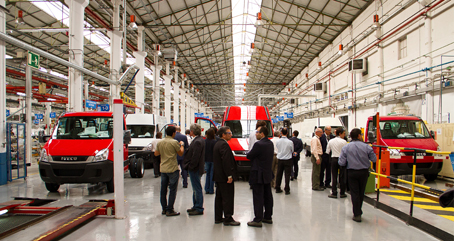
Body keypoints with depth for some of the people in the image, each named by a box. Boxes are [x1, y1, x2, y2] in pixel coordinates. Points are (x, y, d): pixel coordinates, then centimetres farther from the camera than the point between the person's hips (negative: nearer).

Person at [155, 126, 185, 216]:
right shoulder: (174, 142, -13)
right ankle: (169, 210, 2)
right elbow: (181, 153, -3)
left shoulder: (160, 142, 4)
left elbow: (156, 154, 13)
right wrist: (182, 145, 12)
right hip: (173, 169, -6)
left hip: (163, 169, 6)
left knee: (163, 189, 13)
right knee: (172, 190, 1)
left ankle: (164, 209, 22)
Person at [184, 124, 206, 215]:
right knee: (195, 188, 18)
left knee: (197, 189, -1)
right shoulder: (199, 140, 11)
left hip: (195, 169, -11)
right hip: (195, 168, 11)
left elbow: (195, 157, -23)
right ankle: (196, 206, 29)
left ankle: (199, 209, 7)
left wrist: (190, 167, -15)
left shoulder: (198, 142, -21)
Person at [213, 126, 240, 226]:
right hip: (224, 176, -10)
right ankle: (228, 219, 2)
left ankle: (218, 218, 22)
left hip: (218, 176, 10)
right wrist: (229, 176, -21)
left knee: (219, 197, 14)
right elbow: (226, 161, -23)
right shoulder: (224, 145, -17)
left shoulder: (217, 144, 15)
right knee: (228, 198, -3)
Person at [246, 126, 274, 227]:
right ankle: (268, 217, 26)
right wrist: (253, 154, 6)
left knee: (258, 198, -2)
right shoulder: (270, 143, 8)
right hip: (268, 174, 9)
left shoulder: (259, 144, -20)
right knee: (268, 196, 15)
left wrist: (249, 153, 8)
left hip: (259, 175, -9)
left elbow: (249, 156, -13)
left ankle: (258, 220, 4)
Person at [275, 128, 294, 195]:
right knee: (287, 175, 4)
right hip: (288, 160, -3)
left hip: (280, 160, 3)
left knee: (279, 174, 12)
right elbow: (292, 151, 2)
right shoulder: (290, 142, -14)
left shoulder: (277, 141, -8)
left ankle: (277, 189, 20)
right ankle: (287, 190, 7)